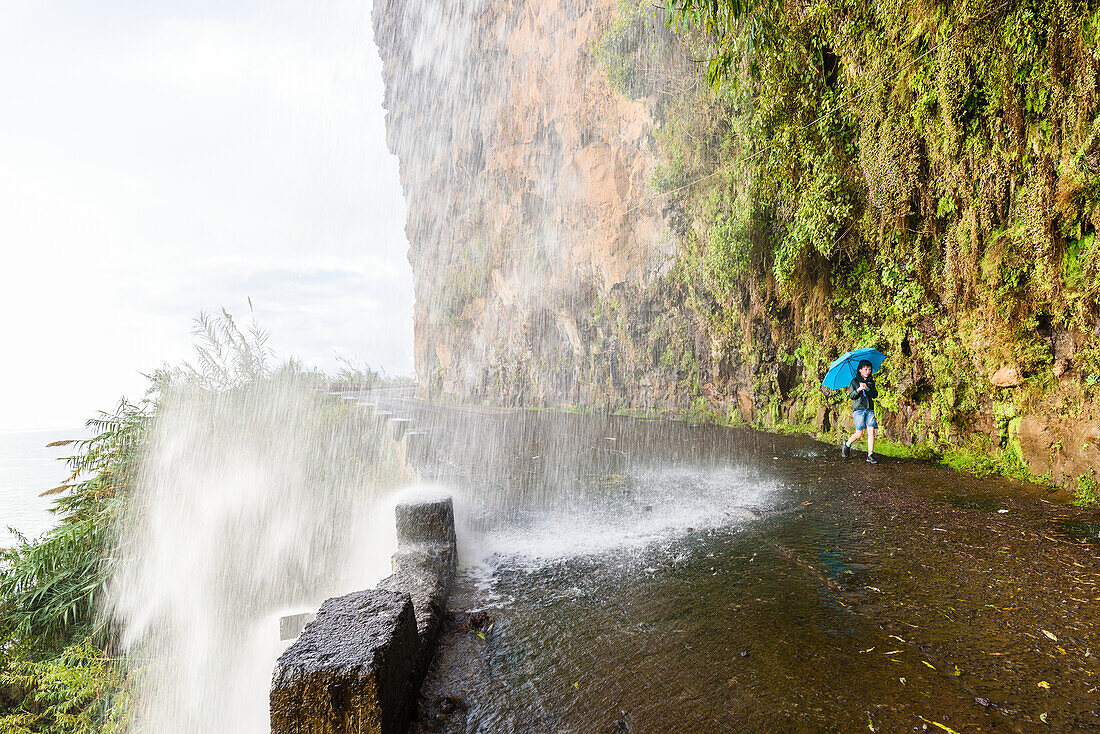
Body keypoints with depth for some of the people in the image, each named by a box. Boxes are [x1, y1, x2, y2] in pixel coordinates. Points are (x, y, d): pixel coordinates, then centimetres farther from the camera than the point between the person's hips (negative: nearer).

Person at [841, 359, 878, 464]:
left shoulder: (871, 381, 14)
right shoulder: (855, 381, 2)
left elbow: (875, 395, 5)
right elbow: (851, 395, -2)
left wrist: (868, 389, -12)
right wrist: (858, 389, -20)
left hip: (870, 409, 4)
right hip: (858, 409, -4)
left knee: (871, 431, -7)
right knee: (859, 433, -7)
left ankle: (870, 455, -5)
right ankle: (847, 444, 20)